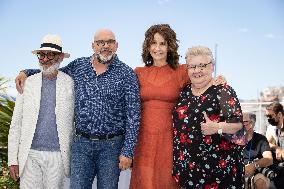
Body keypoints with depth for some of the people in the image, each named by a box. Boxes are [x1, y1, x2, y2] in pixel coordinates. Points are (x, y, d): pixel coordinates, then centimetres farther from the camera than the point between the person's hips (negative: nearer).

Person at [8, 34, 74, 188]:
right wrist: (12, 159, 1)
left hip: (57, 154, -1)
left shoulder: (70, 84, 1)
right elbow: (16, 124, 5)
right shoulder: (27, 83, 4)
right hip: (30, 155, 1)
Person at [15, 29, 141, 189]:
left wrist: (128, 152, -11)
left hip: (111, 146, -2)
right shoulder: (78, 66, 6)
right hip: (81, 143, 2)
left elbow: (133, 115, -7)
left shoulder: (127, 74, -4)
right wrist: (26, 72, 8)